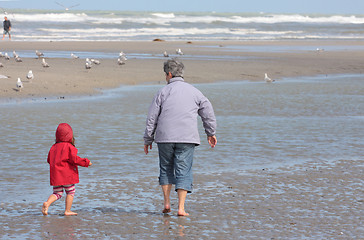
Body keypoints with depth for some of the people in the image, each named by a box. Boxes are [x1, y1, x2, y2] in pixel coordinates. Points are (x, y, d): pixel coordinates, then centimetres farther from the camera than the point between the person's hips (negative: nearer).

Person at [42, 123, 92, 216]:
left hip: (55, 175, 6)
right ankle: (67, 211, 8)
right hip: (66, 175, -6)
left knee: (57, 193, 11)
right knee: (70, 192, 9)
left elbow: (49, 160, 17)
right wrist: (86, 162, -6)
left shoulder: (54, 147, 10)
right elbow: (74, 159, -17)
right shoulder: (69, 147, -11)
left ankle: (47, 203, -13)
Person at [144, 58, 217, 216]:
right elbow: (208, 113, 15)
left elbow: (152, 118, 4)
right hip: (187, 138, 0)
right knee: (184, 171, 0)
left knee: (166, 168, 16)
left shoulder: (163, 92, 4)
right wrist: (211, 133, 28)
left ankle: (166, 203, 11)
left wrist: (148, 140, 12)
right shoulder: (194, 91, 9)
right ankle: (181, 208, -7)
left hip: (165, 138, 0)